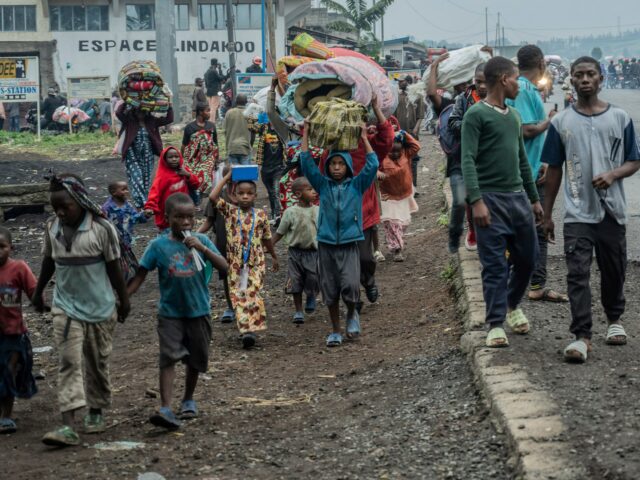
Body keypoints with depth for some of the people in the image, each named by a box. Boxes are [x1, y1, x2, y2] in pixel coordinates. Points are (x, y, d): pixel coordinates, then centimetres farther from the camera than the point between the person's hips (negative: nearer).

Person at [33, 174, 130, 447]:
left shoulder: (101, 228, -14)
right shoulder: (52, 228, -2)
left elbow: (114, 267, -7)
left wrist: (123, 300, -1)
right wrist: (38, 292, 20)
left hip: (100, 307, -2)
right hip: (65, 306, 2)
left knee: (97, 362, 11)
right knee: (69, 363, -8)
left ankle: (96, 413, 31)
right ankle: (68, 426, -16)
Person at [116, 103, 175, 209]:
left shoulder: (152, 121, 4)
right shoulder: (129, 121, -3)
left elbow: (169, 119, 1)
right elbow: (118, 113, -18)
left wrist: (169, 106, -8)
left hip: (147, 156, 3)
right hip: (133, 157, -3)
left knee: (147, 180, 7)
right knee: (137, 180, -14)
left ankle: (145, 203, 16)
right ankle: (141, 203, -18)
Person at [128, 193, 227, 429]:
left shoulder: (201, 241, -4)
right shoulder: (158, 245, -8)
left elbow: (223, 266, -12)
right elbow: (140, 275, -5)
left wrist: (203, 248, -25)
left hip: (199, 312, 3)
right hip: (170, 313, -2)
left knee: (196, 359, 15)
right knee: (169, 357, -15)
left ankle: (188, 399, 36)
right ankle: (165, 409, -22)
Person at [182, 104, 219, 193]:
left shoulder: (211, 126, 9)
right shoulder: (189, 127, 2)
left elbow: (215, 145, 14)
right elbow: (184, 146, 4)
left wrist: (217, 161, 11)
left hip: (207, 161, 1)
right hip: (192, 161, -1)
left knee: (205, 181, -11)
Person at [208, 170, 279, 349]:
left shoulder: (261, 215, 3)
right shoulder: (230, 211, 0)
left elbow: (267, 238, 16)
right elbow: (213, 197, -14)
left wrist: (274, 256, 25)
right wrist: (226, 178, -9)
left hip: (256, 262, -1)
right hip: (235, 262, 1)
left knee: (253, 294, -11)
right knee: (238, 296, -2)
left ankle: (251, 329, -13)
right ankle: (246, 329, 1)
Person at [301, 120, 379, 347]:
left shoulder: (356, 185, 4)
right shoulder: (323, 185, 7)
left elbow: (372, 165, -3)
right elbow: (307, 165, 2)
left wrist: (364, 139, -2)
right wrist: (305, 137, 0)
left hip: (349, 245, -2)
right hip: (326, 245, 2)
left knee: (350, 286, -17)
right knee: (330, 291, 6)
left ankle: (352, 314, 13)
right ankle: (335, 331, 19)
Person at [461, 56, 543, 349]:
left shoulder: (514, 116, 17)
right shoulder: (477, 114, -7)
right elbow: (468, 160, -14)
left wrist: (534, 198, 22)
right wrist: (476, 201, -23)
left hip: (518, 197, 7)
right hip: (491, 199, -7)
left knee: (527, 258, 10)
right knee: (495, 265, -4)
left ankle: (512, 305, 33)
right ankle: (495, 325, 3)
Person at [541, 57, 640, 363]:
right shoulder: (561, 123, 3)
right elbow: (554, 170, 8)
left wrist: (612, 174, -16)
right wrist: (547, 214, 7)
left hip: (612, 211, 1)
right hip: (578, 213, -1)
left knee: (613, 270, 13)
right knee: (577, 274, -10)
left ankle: (614, 320, 35)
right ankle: (582, 336, -12)